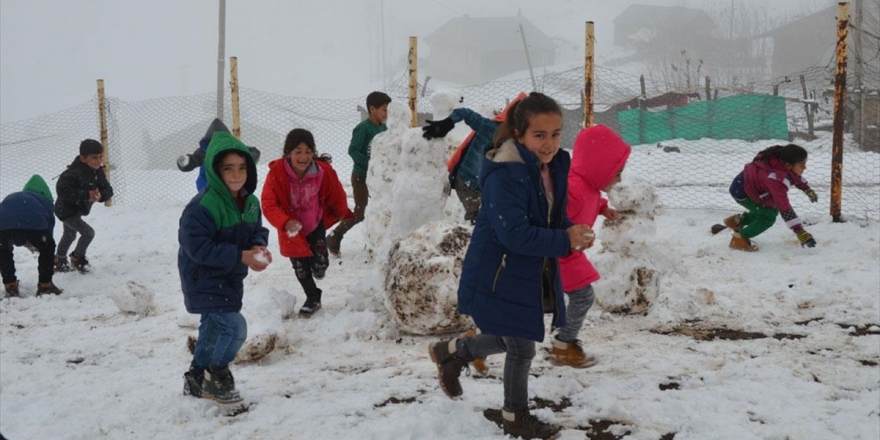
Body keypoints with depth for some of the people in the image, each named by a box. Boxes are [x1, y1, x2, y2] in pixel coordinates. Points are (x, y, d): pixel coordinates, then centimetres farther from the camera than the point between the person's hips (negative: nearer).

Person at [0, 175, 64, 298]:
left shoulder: (10, 198, 44)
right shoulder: (45, 200, 34)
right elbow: (49, 224, 31)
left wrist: (19, 241, 51)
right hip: (33, 222, -3)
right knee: (47, 249, 26)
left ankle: (10, 286, 31)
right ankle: (45, 285, 27)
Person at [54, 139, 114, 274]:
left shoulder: (98, 172, -9)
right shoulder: (74, 173, -33)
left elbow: (108, 190, -11)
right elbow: (62, 190, -42)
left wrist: (100, 195, -35)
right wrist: (85, 194, -44)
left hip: (78, 210, 9)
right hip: (66, 210, -9)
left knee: (69, 236, 28)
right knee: (88, 232, -18)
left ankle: (59, 260, 51)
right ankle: (77, 258, 6)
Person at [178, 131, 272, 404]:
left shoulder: (250, 202, -3)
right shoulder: (203, 205, -28)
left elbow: (257, 231, 9)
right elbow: (197, 247, -30)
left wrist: (259, 248, -16)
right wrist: (241, 256, -30)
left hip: (229, 278, 9)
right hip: (203, 280, -9)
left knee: (213, 330, 21)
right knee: (235, 327, -15)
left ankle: (196, 379, 41)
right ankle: (217, 379, 9)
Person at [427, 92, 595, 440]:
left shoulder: (553, 166, 0)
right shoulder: (505, 174, -27)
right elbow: (514, 234, -32)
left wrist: (572, 232, -10)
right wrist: (564, 241, -27)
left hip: (533, 273, 9)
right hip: (501, 276, -9)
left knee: (515, 340, 23)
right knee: (522, 348, 7)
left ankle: (451, 352, 45)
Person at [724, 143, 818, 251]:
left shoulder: (782, 160, -13)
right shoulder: (777, 179, -40)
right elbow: (784, 207, -42)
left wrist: (808, 190, 23)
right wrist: (800, 232, -43)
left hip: (749, 182, 9)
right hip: (741, 191, -9)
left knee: (773, 210, 14)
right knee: (768, 216, -12)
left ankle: (737, 220, 25)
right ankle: (739, 239, 1)